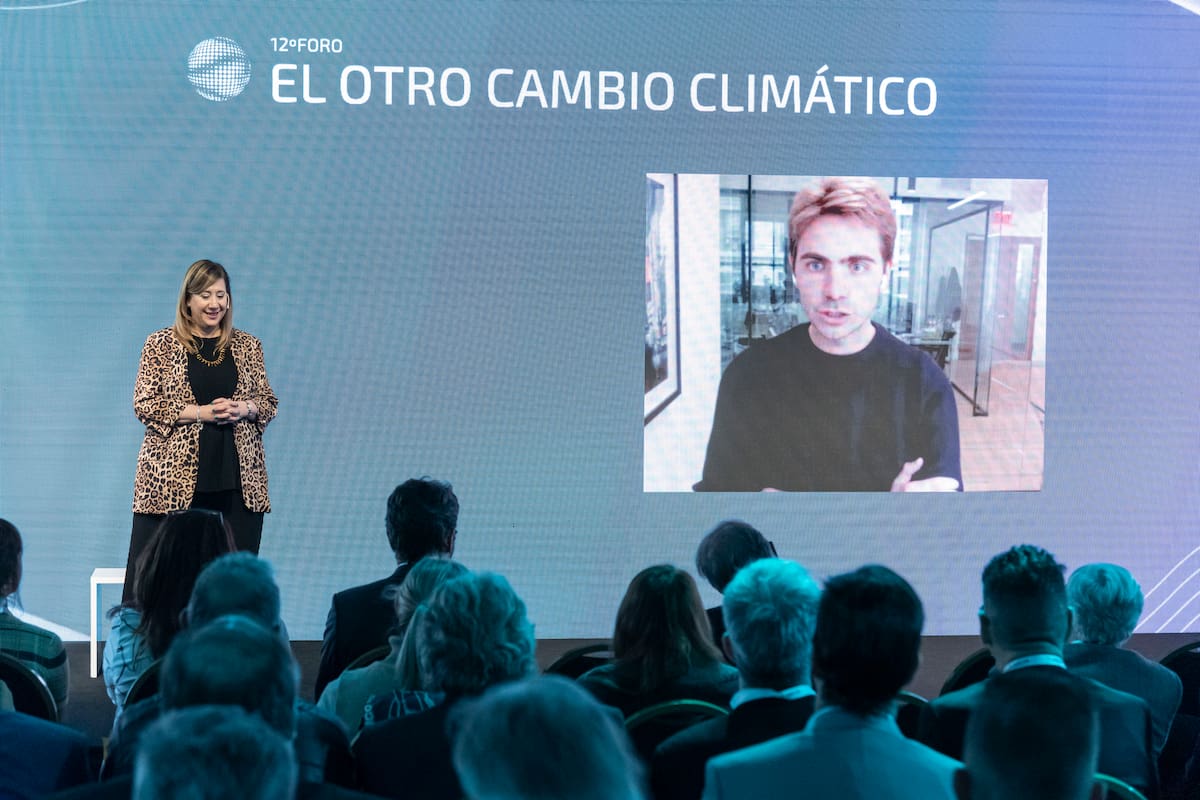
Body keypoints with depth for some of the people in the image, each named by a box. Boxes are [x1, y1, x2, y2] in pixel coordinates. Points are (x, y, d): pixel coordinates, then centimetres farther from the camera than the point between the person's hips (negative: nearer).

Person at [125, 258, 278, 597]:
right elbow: (144, 404, -3)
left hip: (237, 480, 3)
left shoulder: (247, 346, 12)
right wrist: (199, 412, -13)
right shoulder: (161, 344, 3)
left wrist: (244, 409, -7)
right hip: (172, 477, -3)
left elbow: (269, 402, 15)